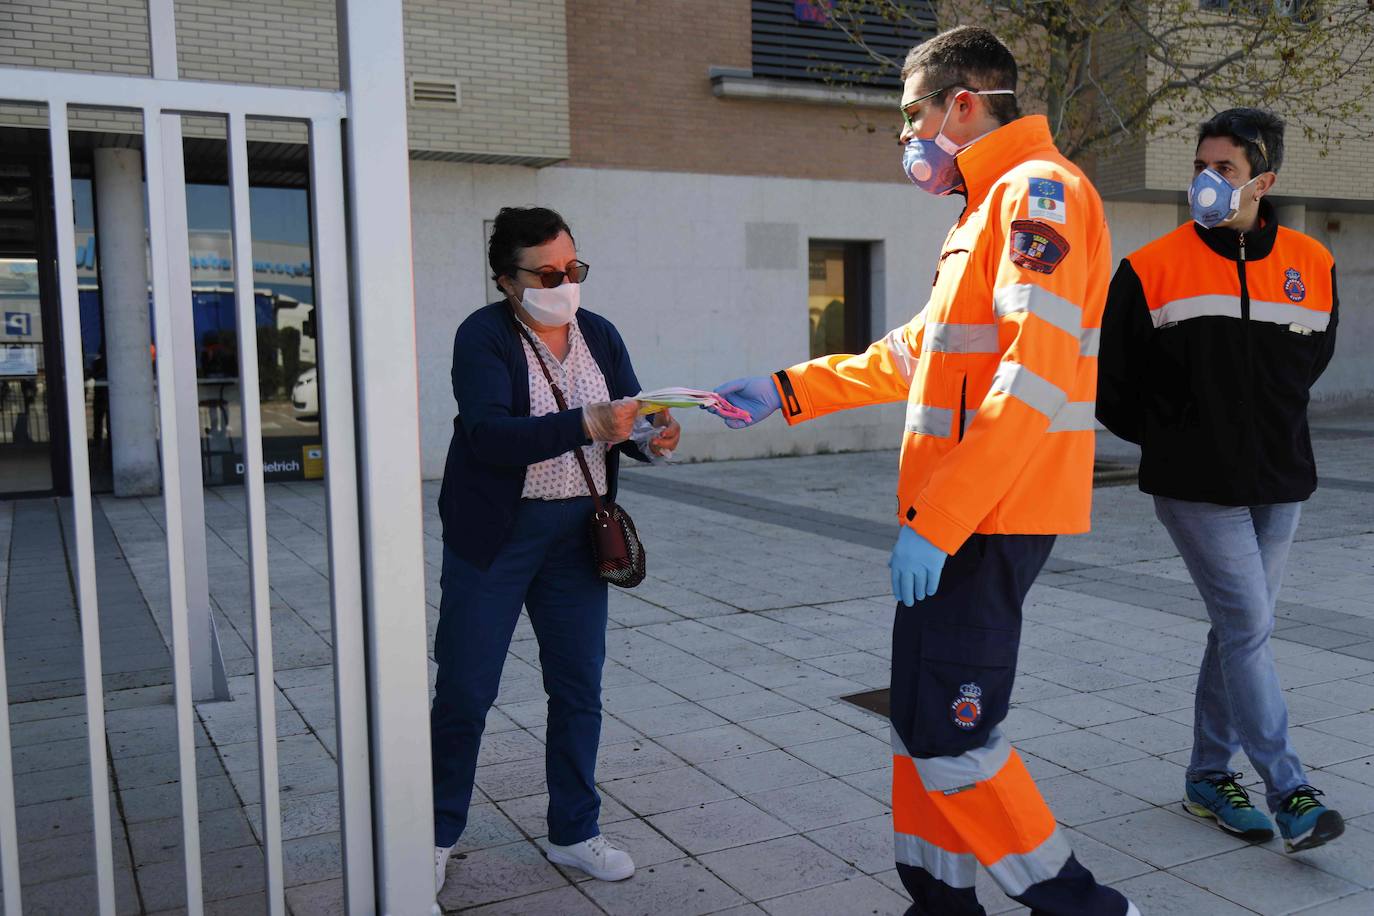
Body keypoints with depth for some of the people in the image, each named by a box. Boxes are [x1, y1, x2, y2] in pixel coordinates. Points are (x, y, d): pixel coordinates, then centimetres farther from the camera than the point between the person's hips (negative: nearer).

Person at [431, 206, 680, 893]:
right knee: (464, 692, 4)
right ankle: (437, 835, 24)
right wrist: (587, 426, -35)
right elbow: (490, 433, -25)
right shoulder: (483, 336, -11)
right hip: (494, 537, -5)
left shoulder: (599, 335, 6)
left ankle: (574, 833, 27)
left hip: (578, 536, 5)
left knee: (579, 688, 11)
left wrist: (652, 437, -19)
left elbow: (627, 421, 4)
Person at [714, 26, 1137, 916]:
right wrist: (785, 391, 21)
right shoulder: (990, 204, 21)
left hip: (990, 517, -10)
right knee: (923, 714, 14)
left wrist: (935, 523, -25)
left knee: (944, 727, -6)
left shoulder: (1039, 189, -12)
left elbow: (1036, 384, -23)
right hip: (957, 515, 10)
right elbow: (914, 353, 25)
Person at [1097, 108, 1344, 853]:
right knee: (1249, 628, -8)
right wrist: (1168, 434, 3)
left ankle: (1209, 776, 25)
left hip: (1279, 483, 4)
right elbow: (1109, 381, 0)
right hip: (1197, 485, -4)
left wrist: (1270, 426, 13)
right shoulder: (1153, 269, -7)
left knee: (1239, 629, 11)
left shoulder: (1310, 265, 4)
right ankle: (1288, 793, 1)